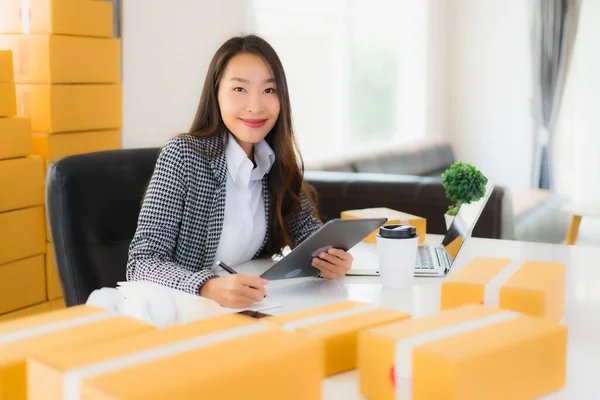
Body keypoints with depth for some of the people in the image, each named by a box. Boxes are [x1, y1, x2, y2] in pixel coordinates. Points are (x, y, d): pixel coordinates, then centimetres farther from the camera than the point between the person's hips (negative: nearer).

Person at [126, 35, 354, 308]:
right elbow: (142, 262, -19)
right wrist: (209, 288, -36)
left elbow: (305, 228, 11)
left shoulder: (279, 160, 0)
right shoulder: (182, 156, -15)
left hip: (248, 308, 5)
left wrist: (327, 256, -12)